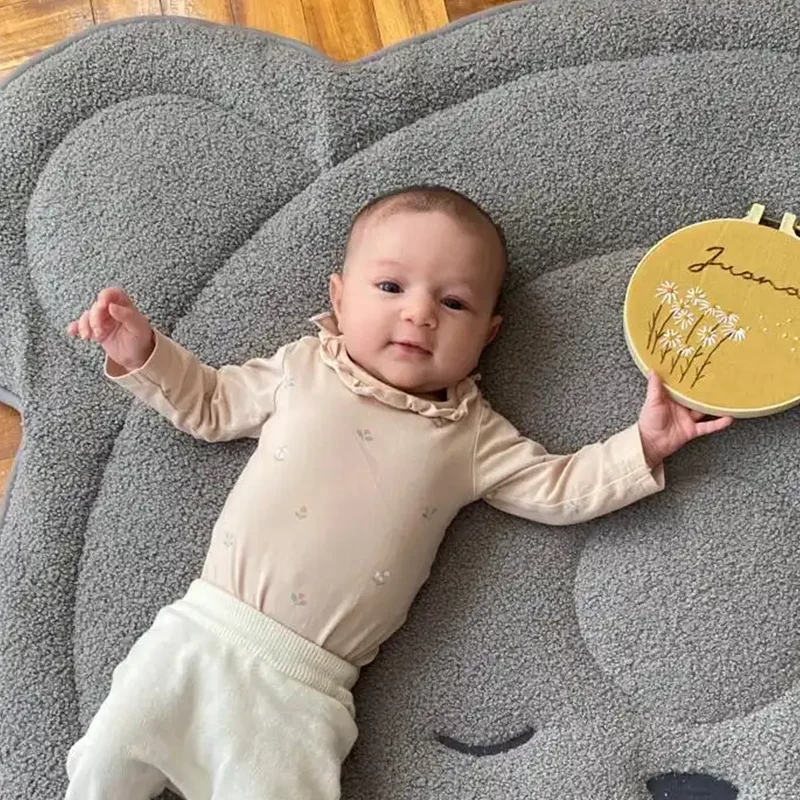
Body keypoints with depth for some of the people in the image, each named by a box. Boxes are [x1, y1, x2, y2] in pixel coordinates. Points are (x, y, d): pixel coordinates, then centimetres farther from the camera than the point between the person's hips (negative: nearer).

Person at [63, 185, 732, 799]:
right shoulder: (302, 369, 9)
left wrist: (643, 446, -6)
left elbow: (558, 489, 6)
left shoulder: (471, 435, 5)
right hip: (205, 626, 1)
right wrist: (141, 351, 7)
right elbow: (210, 405, 18)